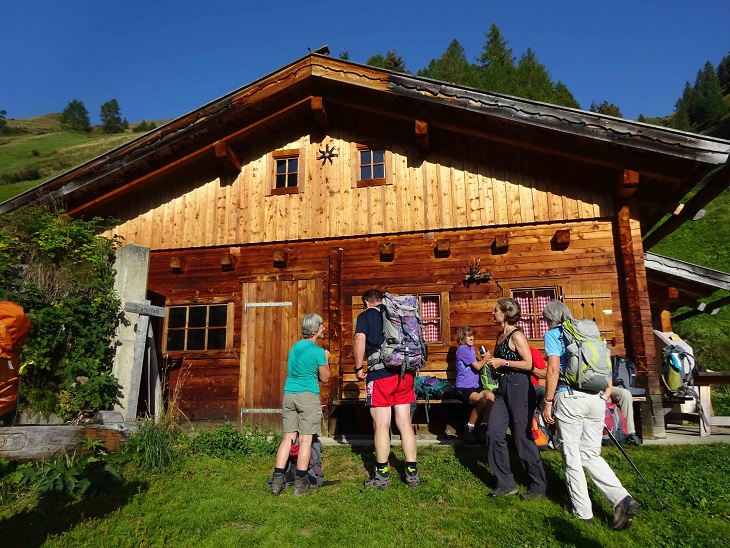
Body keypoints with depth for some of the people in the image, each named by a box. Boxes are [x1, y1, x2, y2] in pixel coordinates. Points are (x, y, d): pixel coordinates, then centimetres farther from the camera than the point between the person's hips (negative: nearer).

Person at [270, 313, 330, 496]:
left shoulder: (294, 347, 12)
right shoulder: (318, 351, -8)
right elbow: (325, 378, -1)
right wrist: (326, 359, 13)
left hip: (289, 394, 7)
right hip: (308, 395, -6)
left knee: (288, 437, 9)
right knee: (306, 439, 0)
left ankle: (277, 481, 8)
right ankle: (300, 483, 3)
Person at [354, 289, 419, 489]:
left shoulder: (366, 316, 2)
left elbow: (359, 339, -16)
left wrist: (359, 368, -6)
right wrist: (413, 367, 25)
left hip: (380, 375, -5)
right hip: (405, 374, 5)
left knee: (381, 426, 3)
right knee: (405, 424, 9)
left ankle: (382, 475, 10)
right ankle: (412, 474, 14)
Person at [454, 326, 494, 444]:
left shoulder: (471, 348, 19)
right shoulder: (462, 349, -10)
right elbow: (477, 366, -12)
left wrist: (484, 359, 5)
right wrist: (486, 357, 4)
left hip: (474, 386, 8)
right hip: (463, 388, -8)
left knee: (491, 396, -21)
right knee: (482, 400, -31)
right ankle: (468, 430, -15)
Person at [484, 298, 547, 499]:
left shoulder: (516, 335, -12)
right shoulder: (500, 336, 14)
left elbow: (528, 364, -19)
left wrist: (503, 363, -16)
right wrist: (494, 364, 7)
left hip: (519, 388, -9)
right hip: (503, 388, 9)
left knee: (523, 436, -1)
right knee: (494, 433, 4)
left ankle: (539, 486, 14)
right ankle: (506, 483, 14)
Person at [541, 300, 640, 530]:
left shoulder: (553, 334, 0)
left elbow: (553, 369, -11)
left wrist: (548, 402, -7)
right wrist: (605, 395, 18)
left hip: (569, 397, -6)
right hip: (596, 397, 6)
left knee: (572, 456, 7)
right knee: (591, 455, 15)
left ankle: (583, 512, 14)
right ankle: (622, 498, -1)